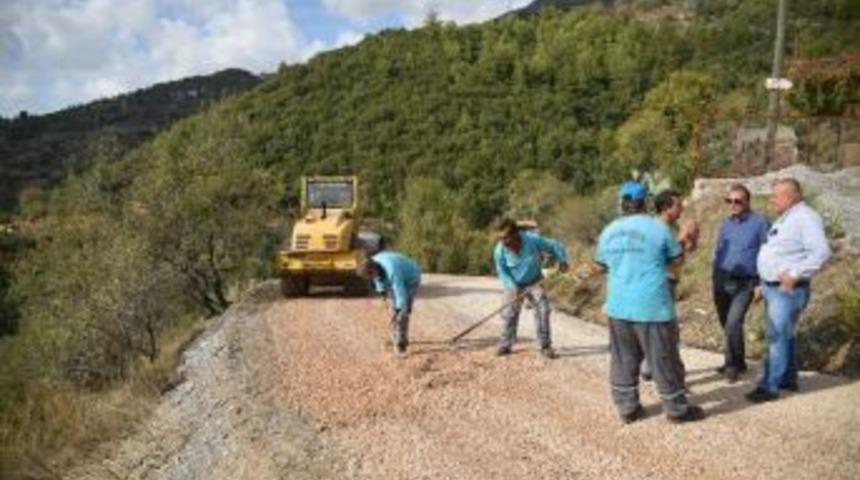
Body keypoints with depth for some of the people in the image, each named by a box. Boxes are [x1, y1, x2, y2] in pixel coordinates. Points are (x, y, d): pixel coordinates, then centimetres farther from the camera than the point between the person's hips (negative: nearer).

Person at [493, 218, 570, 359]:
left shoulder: (533, 240, -26)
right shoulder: (500, 250, -23)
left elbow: (554, 245, -10)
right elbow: (502, 272, -11)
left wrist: (562, 261, -20)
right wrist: (513, 288, -21)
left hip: (534, 282, -1)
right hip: (514, 285, 1)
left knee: (542, 310, -10)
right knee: (509, 314, -1)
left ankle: (545, 346, 2)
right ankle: (505, 345, 17)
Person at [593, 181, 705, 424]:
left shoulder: (609, 230, 5)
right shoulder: (658, 227, -6)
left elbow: (599, 267, 14)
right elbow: (677, 259, 5)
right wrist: (682, 239, 22)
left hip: (619, 306, 4)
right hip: (652, 306, -4)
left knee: (623, 360, 13)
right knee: (664, 360, 7)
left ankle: (627, 407, 18)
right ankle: (676, 408, 18)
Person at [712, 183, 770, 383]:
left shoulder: (759, 223, -6)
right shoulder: (725, 224, 11)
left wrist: (761, 284, -10)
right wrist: (715, 281, 14)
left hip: (744, 284, -5)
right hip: (722, 282, 6)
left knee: (733, 324, -16)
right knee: (727, 325, 12)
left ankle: (733, 364, 1)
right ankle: (736, 362, 27)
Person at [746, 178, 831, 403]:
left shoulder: (805, 218, -16)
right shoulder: (785, 218, 15)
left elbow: (821, 251, -26)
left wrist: (795, 275, -25)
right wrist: (763, 284, 18)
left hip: (787, 290, -10)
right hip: (772, 288, 10)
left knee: (777, 338, -6)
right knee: (784, 335, 17)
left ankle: (770, 386, 0)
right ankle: (788, 379, 29)